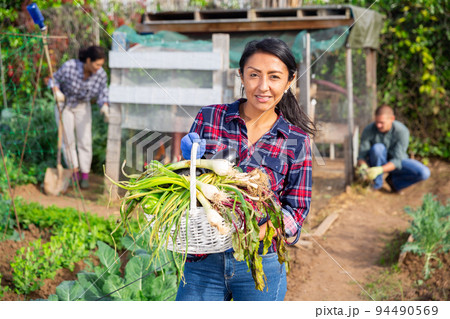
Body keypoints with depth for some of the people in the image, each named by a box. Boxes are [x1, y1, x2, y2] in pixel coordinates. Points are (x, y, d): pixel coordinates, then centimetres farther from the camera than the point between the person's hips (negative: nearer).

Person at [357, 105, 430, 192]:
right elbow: (362, 156, -22)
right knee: (377, 148, -36)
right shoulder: (368, 130, -25)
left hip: (396, 162, 1)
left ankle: (393, 180, 1)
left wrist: (379, 170, -50)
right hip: (378, 162, 0)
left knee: (424, 173, -26)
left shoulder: (402, 131, -29)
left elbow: (397, 161, -32)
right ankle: (377, 183, -14)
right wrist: (363, 167, -47)